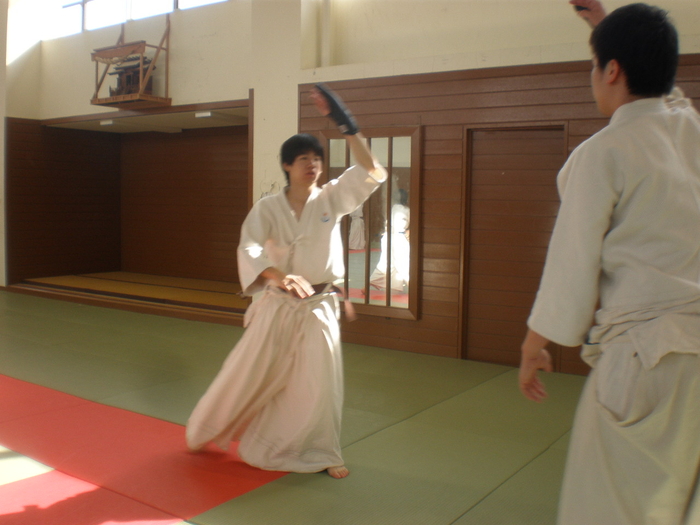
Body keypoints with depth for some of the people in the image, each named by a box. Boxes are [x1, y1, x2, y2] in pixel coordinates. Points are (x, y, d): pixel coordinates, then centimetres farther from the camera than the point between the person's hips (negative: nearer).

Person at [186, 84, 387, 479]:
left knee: (322, 384, 0)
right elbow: (249, 250, -21)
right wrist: (280, 276, -41)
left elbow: (372, 172, -14)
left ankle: (321, 453, 22)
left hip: (319, 307, 1)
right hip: (277, 306, 0)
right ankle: (206, 433, 35)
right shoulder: (267, 209, -7)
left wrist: (345, 124, -20)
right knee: (246, 375, 10)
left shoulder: (333, 199, -4)